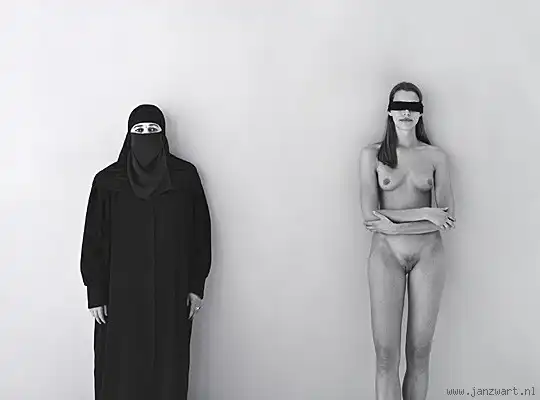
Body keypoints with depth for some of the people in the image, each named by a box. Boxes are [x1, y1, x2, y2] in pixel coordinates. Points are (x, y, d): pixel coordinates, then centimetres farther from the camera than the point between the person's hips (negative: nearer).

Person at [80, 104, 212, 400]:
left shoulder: (186, 177, -2)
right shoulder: (108, 182, -3)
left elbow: (200, 234, 2)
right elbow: (94, 242, 0)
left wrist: (197, 286, 0)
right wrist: (95, 294, -2)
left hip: (172, 294, 1)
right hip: (122, 294, 0)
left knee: (168, 369, 10)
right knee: (121, 371, 8)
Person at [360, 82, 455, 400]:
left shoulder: (436, 157, 5)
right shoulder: (372, 155, 1)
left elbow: (448, 219, -3)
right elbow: (370, 217, -7)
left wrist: (393, 223, -12)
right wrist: (424, 213, -11)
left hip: (428, 255, 1)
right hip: (386, 255, -1)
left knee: (419, 353, 8)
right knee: (386, 356, 0)